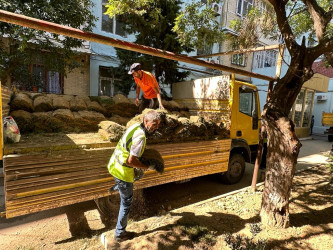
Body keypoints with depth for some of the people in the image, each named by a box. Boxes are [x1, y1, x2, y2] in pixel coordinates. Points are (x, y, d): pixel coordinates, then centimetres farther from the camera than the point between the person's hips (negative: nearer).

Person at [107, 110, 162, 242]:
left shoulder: (135, 126, -1)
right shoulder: (140, 137, -29)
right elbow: (131, 161, -28)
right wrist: (147, 167, -14)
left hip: (114, 164, 9)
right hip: (123, 172, -9)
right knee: (126, 202, 10)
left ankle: (116, 187, 59)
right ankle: (120, 233, 28)